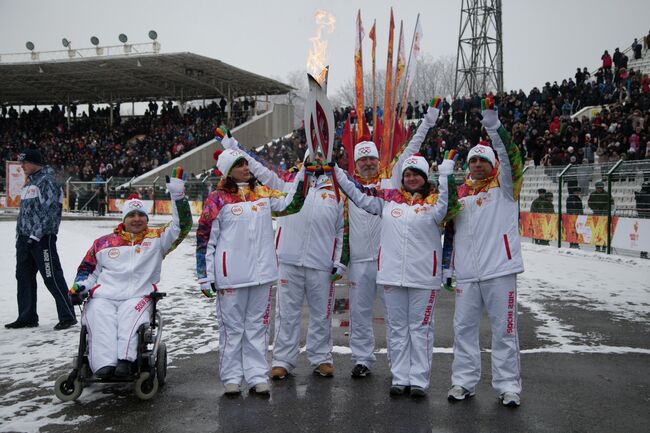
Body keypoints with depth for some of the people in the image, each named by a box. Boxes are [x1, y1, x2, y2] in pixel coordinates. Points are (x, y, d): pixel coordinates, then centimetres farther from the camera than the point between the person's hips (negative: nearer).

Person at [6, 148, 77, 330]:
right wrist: (20, 233, 18)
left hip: (42, 238, -10)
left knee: (52, 277, -7)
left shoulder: (47, 181, -11)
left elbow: (50, 211, -19)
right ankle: (27, 317, 22)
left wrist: (37, 234, -21)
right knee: (24, 277, 12)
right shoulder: (29, 183, 19)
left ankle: (68, 316, 0)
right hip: (25, 238, 10)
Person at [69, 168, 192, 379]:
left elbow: (182, 226, 5)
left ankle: (125, 360, -47)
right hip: (103, 296, 2)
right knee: (100, 319, -30)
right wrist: (80, 286, 9)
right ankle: (104, 364, -43)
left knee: (130, 317, -34)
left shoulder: (157, 238, 16)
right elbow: (88, 268, 29)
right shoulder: (104, 242, 22)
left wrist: (177, 195, -4)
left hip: (137, 297, -2)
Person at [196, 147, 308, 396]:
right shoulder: (218, 199, -4)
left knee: (258, 325, 11)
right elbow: (204, 238, -3)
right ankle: (231, 377, 18)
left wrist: (302, 177, 0)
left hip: (262, 272, 4)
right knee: (232, 326, 6)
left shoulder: (263, 193, 9)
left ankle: (257, 375, 20)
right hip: (231, 275, -4)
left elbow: (290, 204, 10)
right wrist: (204, 275, -5)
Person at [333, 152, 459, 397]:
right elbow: (359, 193, 12)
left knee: (420, 327, 6)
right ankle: (400, 377, 21)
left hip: (424, 276, -3)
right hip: (392, 274, 3)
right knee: (396, 327, 10)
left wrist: (447, 174, -25)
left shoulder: (434, 200, 0)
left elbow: (449, 207, -21)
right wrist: (336, 172, 12)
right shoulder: (389, 198, 8)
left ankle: (419, 379, 13)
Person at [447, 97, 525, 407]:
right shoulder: (460, 193, 14)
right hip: (466, 274, 4)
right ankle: (464, 381, 21)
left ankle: (508, 386, 16)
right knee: (464, 328, 8)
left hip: (499, 271, -4)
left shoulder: (504, 185, 5)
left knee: (504, 330, 4)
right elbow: (449, 227, 20)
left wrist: (494, 127, -27)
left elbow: (511, 158, -14)